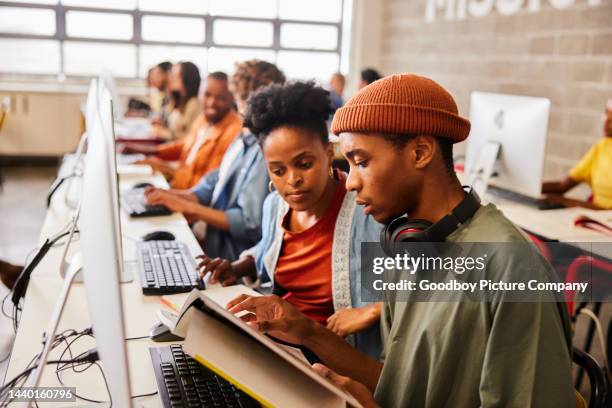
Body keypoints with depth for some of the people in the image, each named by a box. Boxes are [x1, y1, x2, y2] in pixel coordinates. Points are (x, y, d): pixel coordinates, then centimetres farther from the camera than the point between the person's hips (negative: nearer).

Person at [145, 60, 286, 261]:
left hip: (234, 259, -8)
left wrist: (187, 207, -16)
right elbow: (216, 181, 19)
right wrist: (182, 196, 0)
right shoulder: (243, 140, 9)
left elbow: (250, 223, -22)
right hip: (213, 244, 8)